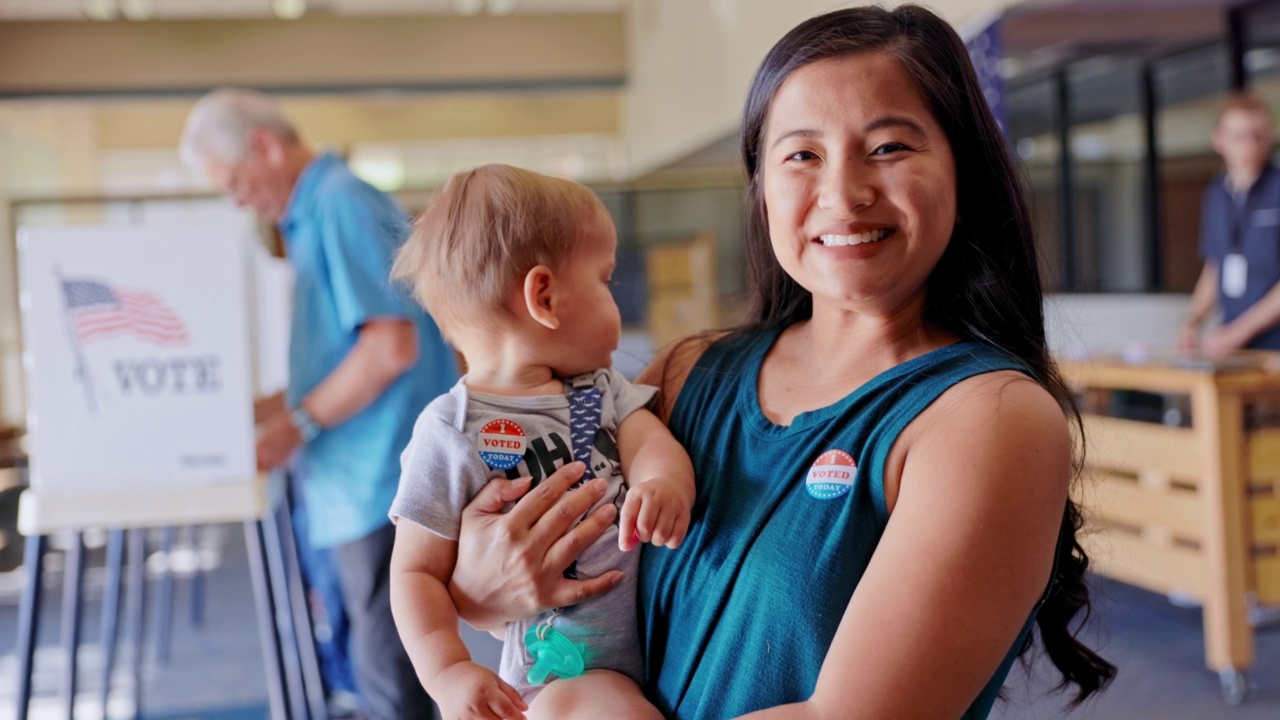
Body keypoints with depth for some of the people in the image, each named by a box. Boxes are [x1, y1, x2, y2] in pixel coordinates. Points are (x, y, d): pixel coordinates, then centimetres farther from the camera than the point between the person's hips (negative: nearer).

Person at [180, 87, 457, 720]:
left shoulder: (343, 203, -12)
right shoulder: (314, 217, 18)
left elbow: (392, 347, -20)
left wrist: (297, 426, -13)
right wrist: (259, 411, 15)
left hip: (383, 482, -10)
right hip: (361, 485, 10)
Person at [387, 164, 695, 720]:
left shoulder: (602, 389, 11)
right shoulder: (451, 431, -8)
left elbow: (649, 443, -8)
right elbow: (416, 571, -6)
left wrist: (664, 484, -32)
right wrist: (449, 673, -21)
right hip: (563, 665, -8)